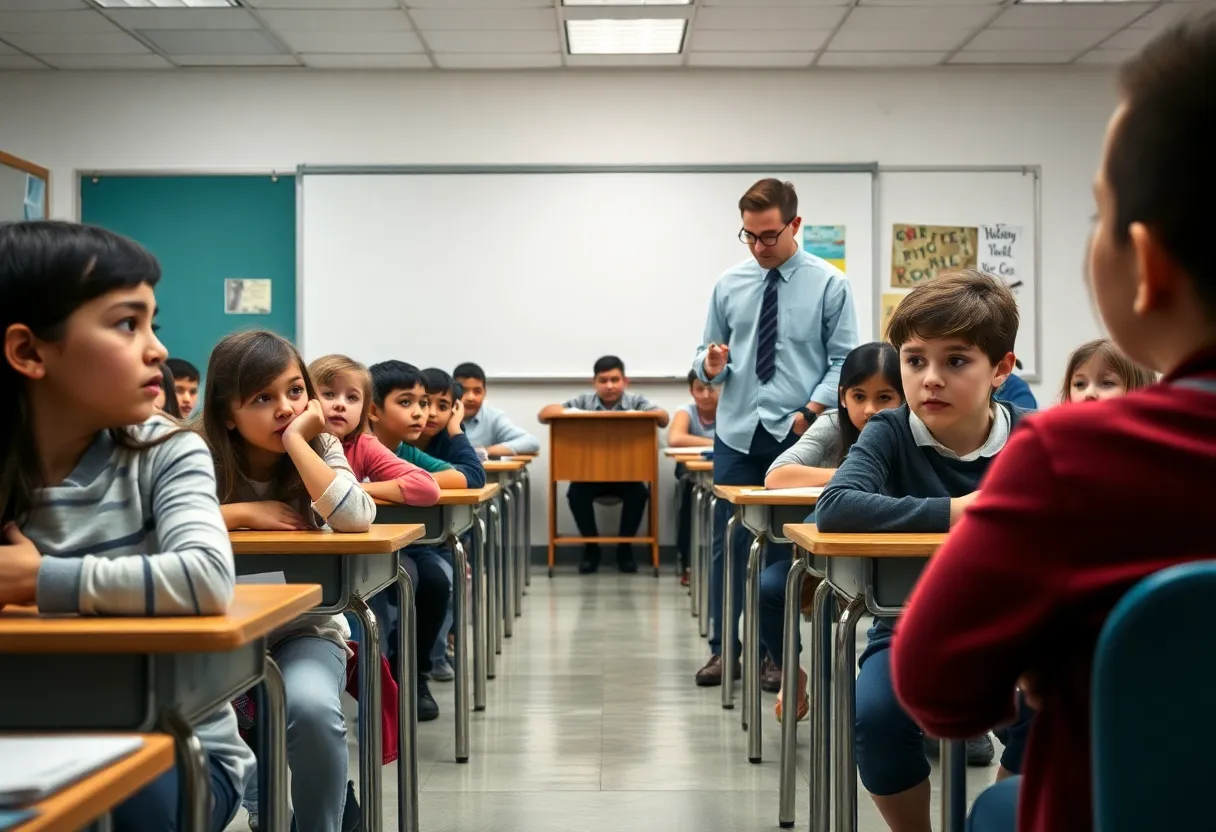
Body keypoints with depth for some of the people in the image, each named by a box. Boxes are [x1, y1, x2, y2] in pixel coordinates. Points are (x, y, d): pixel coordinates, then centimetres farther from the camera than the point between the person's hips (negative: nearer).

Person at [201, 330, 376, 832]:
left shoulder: (320, 450, -6)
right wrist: (242, 513, -22)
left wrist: (296, 440, -22)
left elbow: (356, 519, -25)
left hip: (304, 629, -1)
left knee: (311, 710, -30)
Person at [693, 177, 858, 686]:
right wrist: (710, 365, -13)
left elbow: (842, 362, -4)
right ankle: (724, 650, 14)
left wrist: (810, 413, -16)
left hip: (796, 436, -2)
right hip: (737, 435, 2)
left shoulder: (828, 283, -2)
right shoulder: (729, 285, 6)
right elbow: (707, 356, 10)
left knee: (788, 548, 6)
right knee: (727, 544, 3)